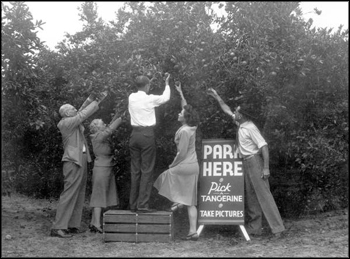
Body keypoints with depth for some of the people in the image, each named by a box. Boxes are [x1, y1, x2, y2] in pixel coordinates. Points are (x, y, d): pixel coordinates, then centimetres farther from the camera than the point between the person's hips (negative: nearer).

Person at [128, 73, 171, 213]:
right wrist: (167, 83, 23)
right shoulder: (150, 99, -8)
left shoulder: (131, 97, 5)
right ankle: (143, 205, -6)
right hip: (147, 134, -6)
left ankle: (133, 204, 11)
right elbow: (165, 98, 8)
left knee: (135, 170, 9)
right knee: (147, 170, -3)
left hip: (135, 134, 6)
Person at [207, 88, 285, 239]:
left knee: (263, 194, -10)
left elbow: (264, 146, -20)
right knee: (250, 196, 11)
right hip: (246, 163, 9)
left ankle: (277, 227, -9)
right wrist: (217, 97, 22)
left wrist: (266, 168, -24)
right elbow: (227, 110, 23)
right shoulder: (240, 124, 8)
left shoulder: (250, 128, -17)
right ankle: (254, 228, 17)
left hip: (254, 161, -9)